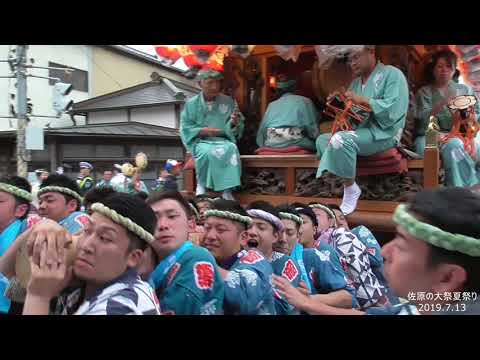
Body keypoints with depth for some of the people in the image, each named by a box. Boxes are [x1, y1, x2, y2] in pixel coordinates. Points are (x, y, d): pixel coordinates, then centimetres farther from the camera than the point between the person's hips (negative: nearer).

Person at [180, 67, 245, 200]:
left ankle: (227, 190, -27)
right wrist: (203, 131, -14)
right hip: (200, 141, -1)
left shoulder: (229, 102, 7)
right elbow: (185, 128, 1)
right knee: (207, 152, -35)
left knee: (231, 149, -34)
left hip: (223, 140, 1)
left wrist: (234, 123, -18)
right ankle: (201, 184, -11)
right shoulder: (191, 104, 5)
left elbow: (235, 129, 5)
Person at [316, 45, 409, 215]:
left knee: (340, 139, -31)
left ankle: (351, 189, -14)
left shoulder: (392, 74, -6)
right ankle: (348, 185, -7)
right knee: (322, 139, 5)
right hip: (360, 131, 9)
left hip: (383, 133, -9)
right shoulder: (356, 82, 18)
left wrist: (363, 100, -19)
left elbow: (393, 109, -19)